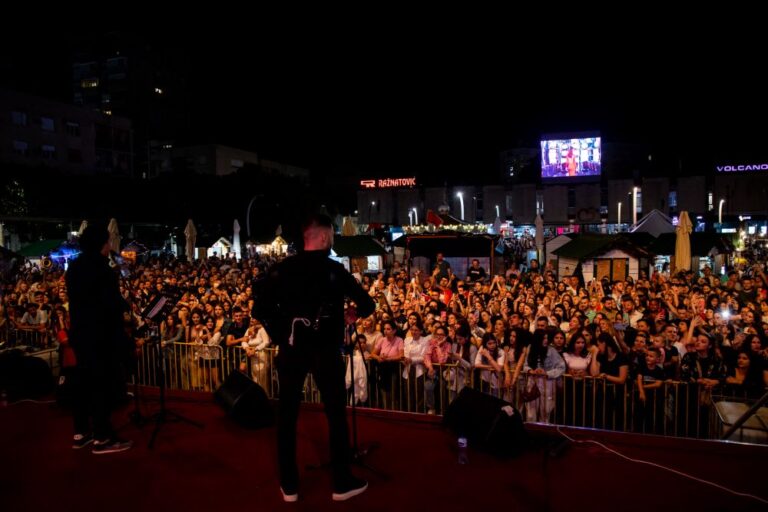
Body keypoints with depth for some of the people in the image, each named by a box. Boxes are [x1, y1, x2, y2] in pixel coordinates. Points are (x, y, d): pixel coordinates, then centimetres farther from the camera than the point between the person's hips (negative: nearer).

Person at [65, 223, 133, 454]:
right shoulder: (100, 267, -18)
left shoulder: (75, 267, 10)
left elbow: (79, 300, 16)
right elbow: (112, 303, -21)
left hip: (80, 332, 9)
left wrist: (120, 304, 14)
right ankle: (102, 438, 4)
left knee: (85, 381, 16)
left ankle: (81, 433, 25)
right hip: (100, 333, -9)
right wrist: (126, 305, -1)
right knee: (105, 383, -1)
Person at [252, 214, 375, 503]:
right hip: (325, 351, -2)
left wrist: (279, 335, 4)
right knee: (336, 415, 11)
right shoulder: (335, 270, -6)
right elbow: (367, 306, -5)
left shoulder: (282, 268, -2)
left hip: (290, 349, 2)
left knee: (287, 415, 13)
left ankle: (289, 485, 23)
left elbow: (260, 307, -6)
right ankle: (342, 483, 21)